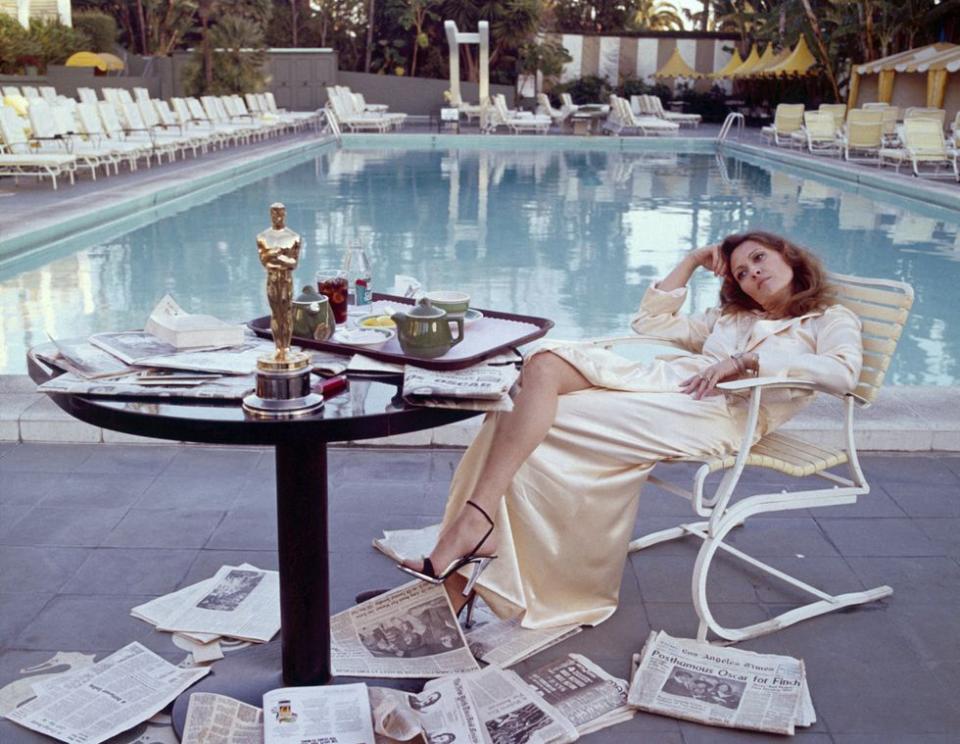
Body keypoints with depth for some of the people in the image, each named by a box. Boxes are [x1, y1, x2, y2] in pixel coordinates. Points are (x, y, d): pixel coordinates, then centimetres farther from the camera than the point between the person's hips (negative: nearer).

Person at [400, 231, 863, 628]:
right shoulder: (730, 317, 38)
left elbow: (843, 371, -5)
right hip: (661, 380, 7)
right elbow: (650, 321, 38)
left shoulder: (831, 320, 19)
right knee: (544, 364, -23)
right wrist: (692, 261, 38)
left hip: (718, 411, -6)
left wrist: (746, 360, -12)